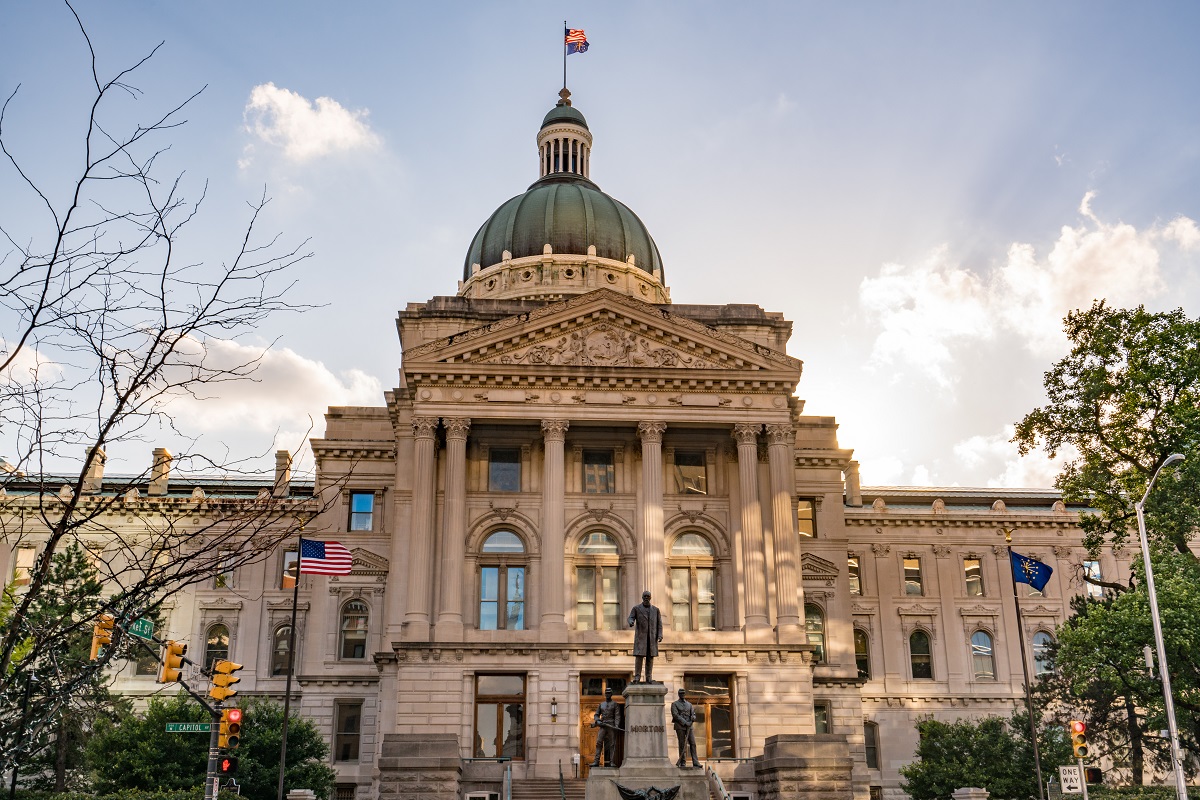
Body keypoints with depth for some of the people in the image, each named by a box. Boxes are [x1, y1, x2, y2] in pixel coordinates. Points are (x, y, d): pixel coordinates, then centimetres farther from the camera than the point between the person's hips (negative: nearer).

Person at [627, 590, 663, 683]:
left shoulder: (655, 609, 8)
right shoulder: (636, 608, 2)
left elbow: (659, 623, 6)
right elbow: (631, 618, -9)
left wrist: (660, 635, -7)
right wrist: (631, 623, -35)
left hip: (652, 637, 2)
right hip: (640, 636, -2)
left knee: (650, 657, 1)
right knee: (639, 656, -8)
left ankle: (649, 678, 4)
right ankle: (637, 677, -3)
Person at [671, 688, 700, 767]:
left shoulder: (689, 704, 16)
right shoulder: (674, 704, 2)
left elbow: (693, 714, 11)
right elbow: (675, 715, -10)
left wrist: (693, 718, -15)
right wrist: (685, 722, -17)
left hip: (689, 726, 4)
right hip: (680, 726, -4)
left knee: (693, 743, -6)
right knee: (682, 744, -4)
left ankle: (695, 762, -8)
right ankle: (682, 762, 3)